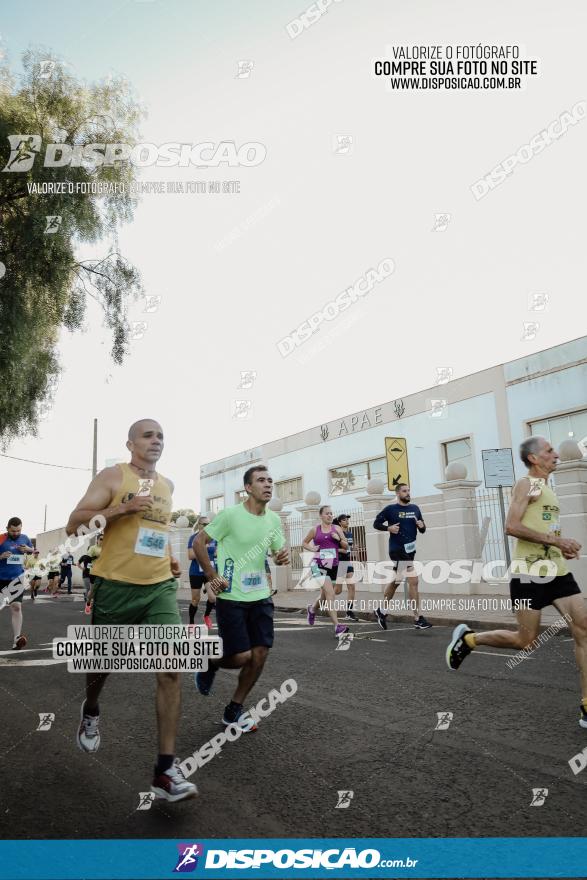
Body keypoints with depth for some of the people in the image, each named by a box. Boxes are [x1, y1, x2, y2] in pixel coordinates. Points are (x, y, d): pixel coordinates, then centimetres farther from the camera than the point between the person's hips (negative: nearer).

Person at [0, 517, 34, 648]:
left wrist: (28, 549, -4)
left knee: (16, 606, -9)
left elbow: (33, 550, 18)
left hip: (16, 578, 1)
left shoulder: (24, 538, 1)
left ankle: (16, 639, -13)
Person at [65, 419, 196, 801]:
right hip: (115, 586, -3)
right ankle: (91, 712, 51)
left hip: (160, 587, 4)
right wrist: (123, 508, -22)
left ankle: (166, 769, -1)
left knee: (171, 670, -9)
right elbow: (74, 524, -11)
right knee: (103, 664, 16)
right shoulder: (113, 476, -6)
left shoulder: (167, 485, 11)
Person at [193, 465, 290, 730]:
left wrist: (282, 557, -9)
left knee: (260, 654, 3)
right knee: (241, 657, -7)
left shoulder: (274, 519, 4)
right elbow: (199, 542, -7)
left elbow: (278, 552, 15)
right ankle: (210, 663, 27)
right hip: (231, 596, -6)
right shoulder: (230, 515, -13)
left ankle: (234, 711, 21)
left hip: (261, 596, 6)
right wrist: (212, 576, -13)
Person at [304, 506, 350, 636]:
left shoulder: (337, 529, 7)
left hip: (333, 566, 4)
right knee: (330, 593, -20)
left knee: (325, 596, 18)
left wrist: (339, 539, -9)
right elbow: (304, 543, 14)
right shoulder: (315, 529, 2)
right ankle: (337, 626, -21)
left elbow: (346, 547, 9)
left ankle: (312, 609, 50)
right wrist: (312, 549, -5)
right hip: (319, 565, -4)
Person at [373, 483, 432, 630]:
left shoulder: (415, 508, 10)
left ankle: (381, 611, 32)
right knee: (413, 581, -12)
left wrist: (422, 526, -7)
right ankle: (418, 619, -6)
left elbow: (422, 530, 16)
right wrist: (389, 528, -17)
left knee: (396, 582, 17)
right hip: (397, 550, -7)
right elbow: (376, 523, -1)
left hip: (410, 550, 7)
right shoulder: (390, 509, -5)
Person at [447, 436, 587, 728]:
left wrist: (562, 548, 9)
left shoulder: (547, 489, 19)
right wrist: (555, 540, -20)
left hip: (556, 571, 8)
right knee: (525, 640, -2)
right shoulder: (527, 484, -9)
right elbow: (512, 526, -19)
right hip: (530, 574, -8)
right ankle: (467, 639, 19)